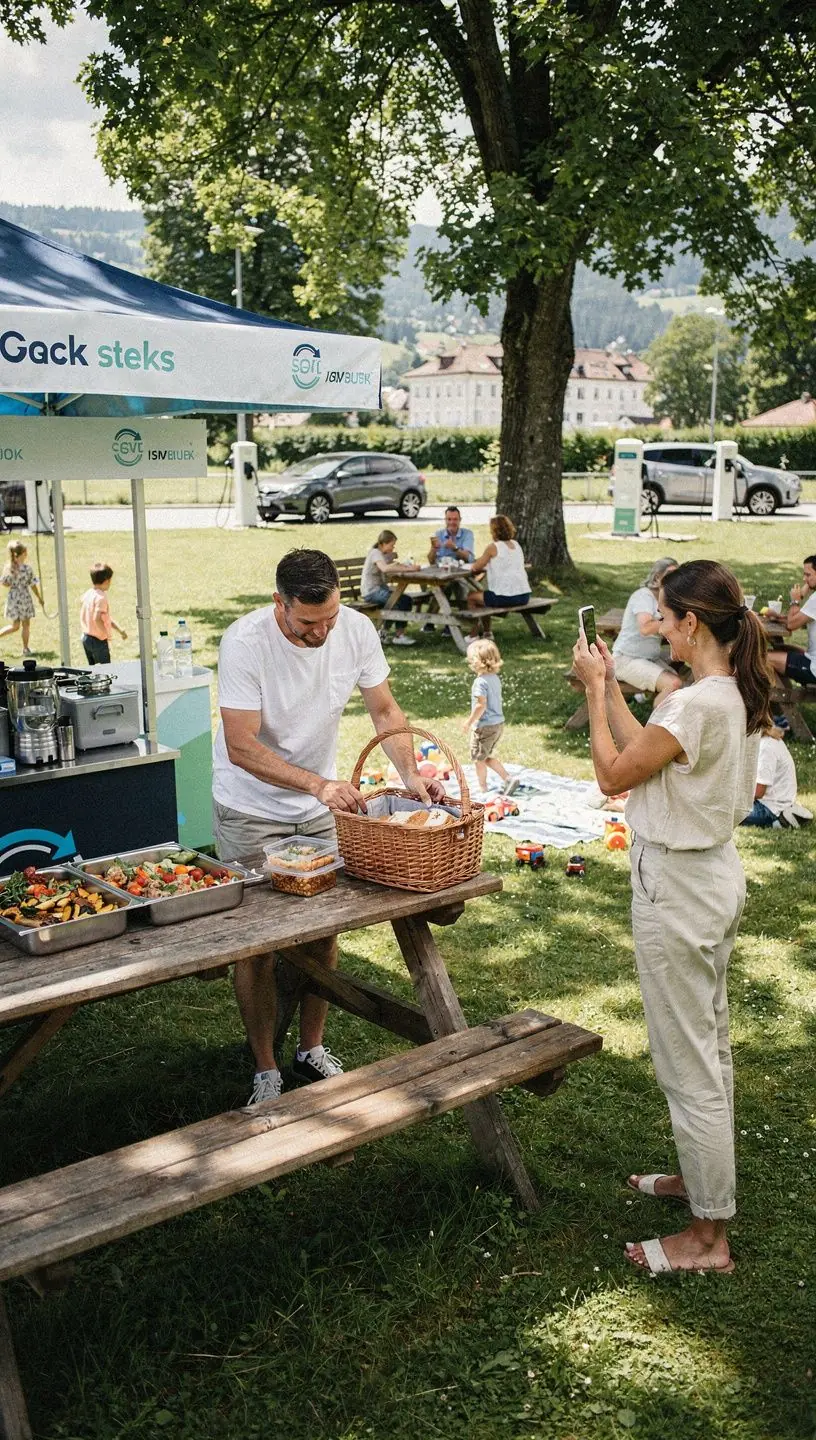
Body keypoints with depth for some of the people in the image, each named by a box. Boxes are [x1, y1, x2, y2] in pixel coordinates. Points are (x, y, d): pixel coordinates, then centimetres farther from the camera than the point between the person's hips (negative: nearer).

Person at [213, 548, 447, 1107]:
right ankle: (266, 1071, 18)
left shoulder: (356, 629, -13)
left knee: (324, 932, 10)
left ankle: (313, 1048, 31)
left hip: (321, 809, 4)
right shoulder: (244, 641, -26)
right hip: (250, 813, -4)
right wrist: (319, 785, -40)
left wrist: (411, 773, -19)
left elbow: (385, 710, -3)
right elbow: (241, 748, -29)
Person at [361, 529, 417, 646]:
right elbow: (385, 568, -34)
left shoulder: (384, 554, 16)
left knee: (406, 600, -1)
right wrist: (408, 568, -34)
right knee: (402, 601, -21)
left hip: (380, 588, 10)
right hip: (371, 592, -10)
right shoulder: (375, 553, -15)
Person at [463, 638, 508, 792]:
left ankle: (482, 788, 17)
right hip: (498, 723, 9)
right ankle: (507, 778, 15)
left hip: (485, 726, -9)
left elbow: (481, 705, -24)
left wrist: (469, 722, -14)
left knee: (478, 758, 8)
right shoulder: (495, 678, 6)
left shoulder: (480, 682, -21)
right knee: (487, 757, 22)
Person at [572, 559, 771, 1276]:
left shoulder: (697, 705, -27)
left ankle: (709, 1236, 17)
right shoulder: (740, 693, 2)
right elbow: (644, 750, 10)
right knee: (708, 1043, 23)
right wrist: (610, 687, 8)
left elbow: (614, 774, -16)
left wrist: (596, 688, -8)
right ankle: (703, 1174, 43)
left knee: (687, 1062, 3)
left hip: (676, 889, -10)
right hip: (718, 873, 10)